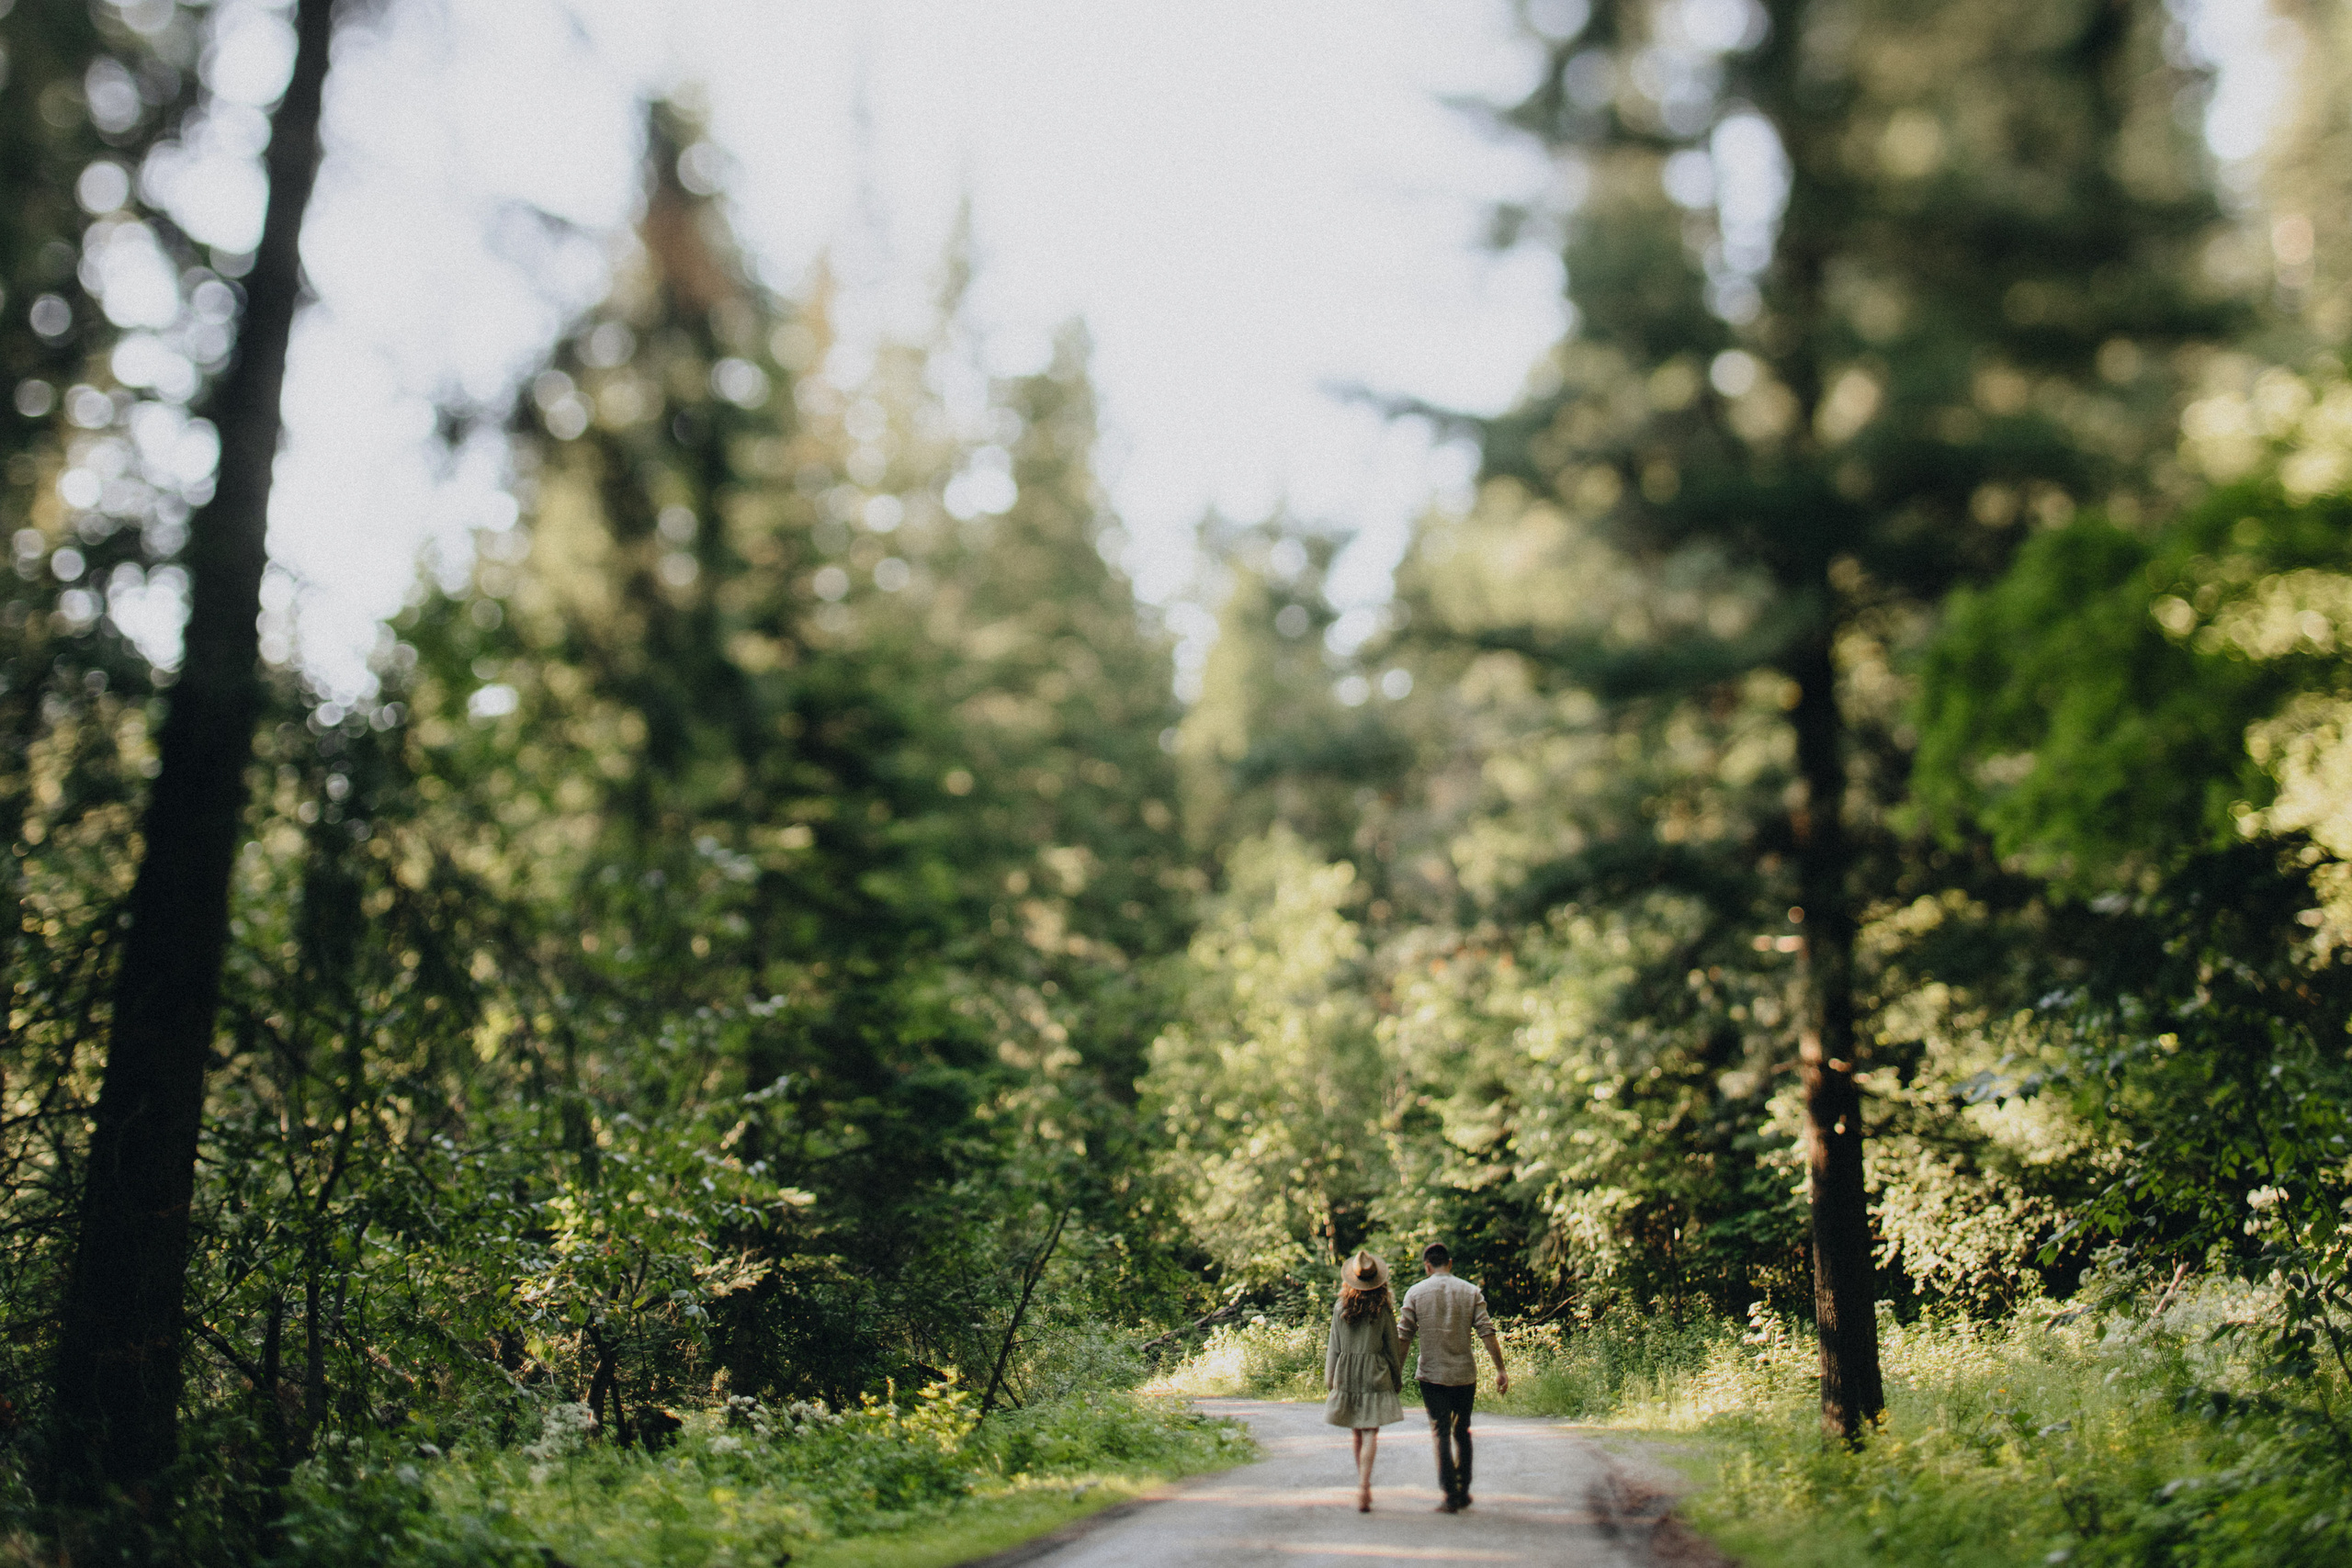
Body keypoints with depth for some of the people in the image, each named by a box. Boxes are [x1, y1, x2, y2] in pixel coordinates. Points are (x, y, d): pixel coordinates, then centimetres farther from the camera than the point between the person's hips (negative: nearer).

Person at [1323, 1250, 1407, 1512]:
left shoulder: (1340, 1310, -1)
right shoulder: (1383, 1311, -6)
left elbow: (1333, 1349, 4)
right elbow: (1393, 1348, 0)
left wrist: (1329, 1382, 11)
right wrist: (1398, 1379, 12)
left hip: (1347, 1377, 2)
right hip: (1376, 1376, -2)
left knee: (1358, 1432, 16)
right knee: (1370, 1433, -4)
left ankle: (1362, 1482, 26)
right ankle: (1363, 1487, -16)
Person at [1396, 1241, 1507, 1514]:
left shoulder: (1415, 1293, -2)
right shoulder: (1471, 1291, 1)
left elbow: (1404, 1336, -2)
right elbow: (1487, 1332, -4)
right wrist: (1501, 1369, 1)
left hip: (1432, 1375, -2)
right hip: (1465, 1374, 2)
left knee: (1441, 1434, 3)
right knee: (1462, 1432, 17)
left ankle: (1450, 1496, -2)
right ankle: (1463, 1491, 20)